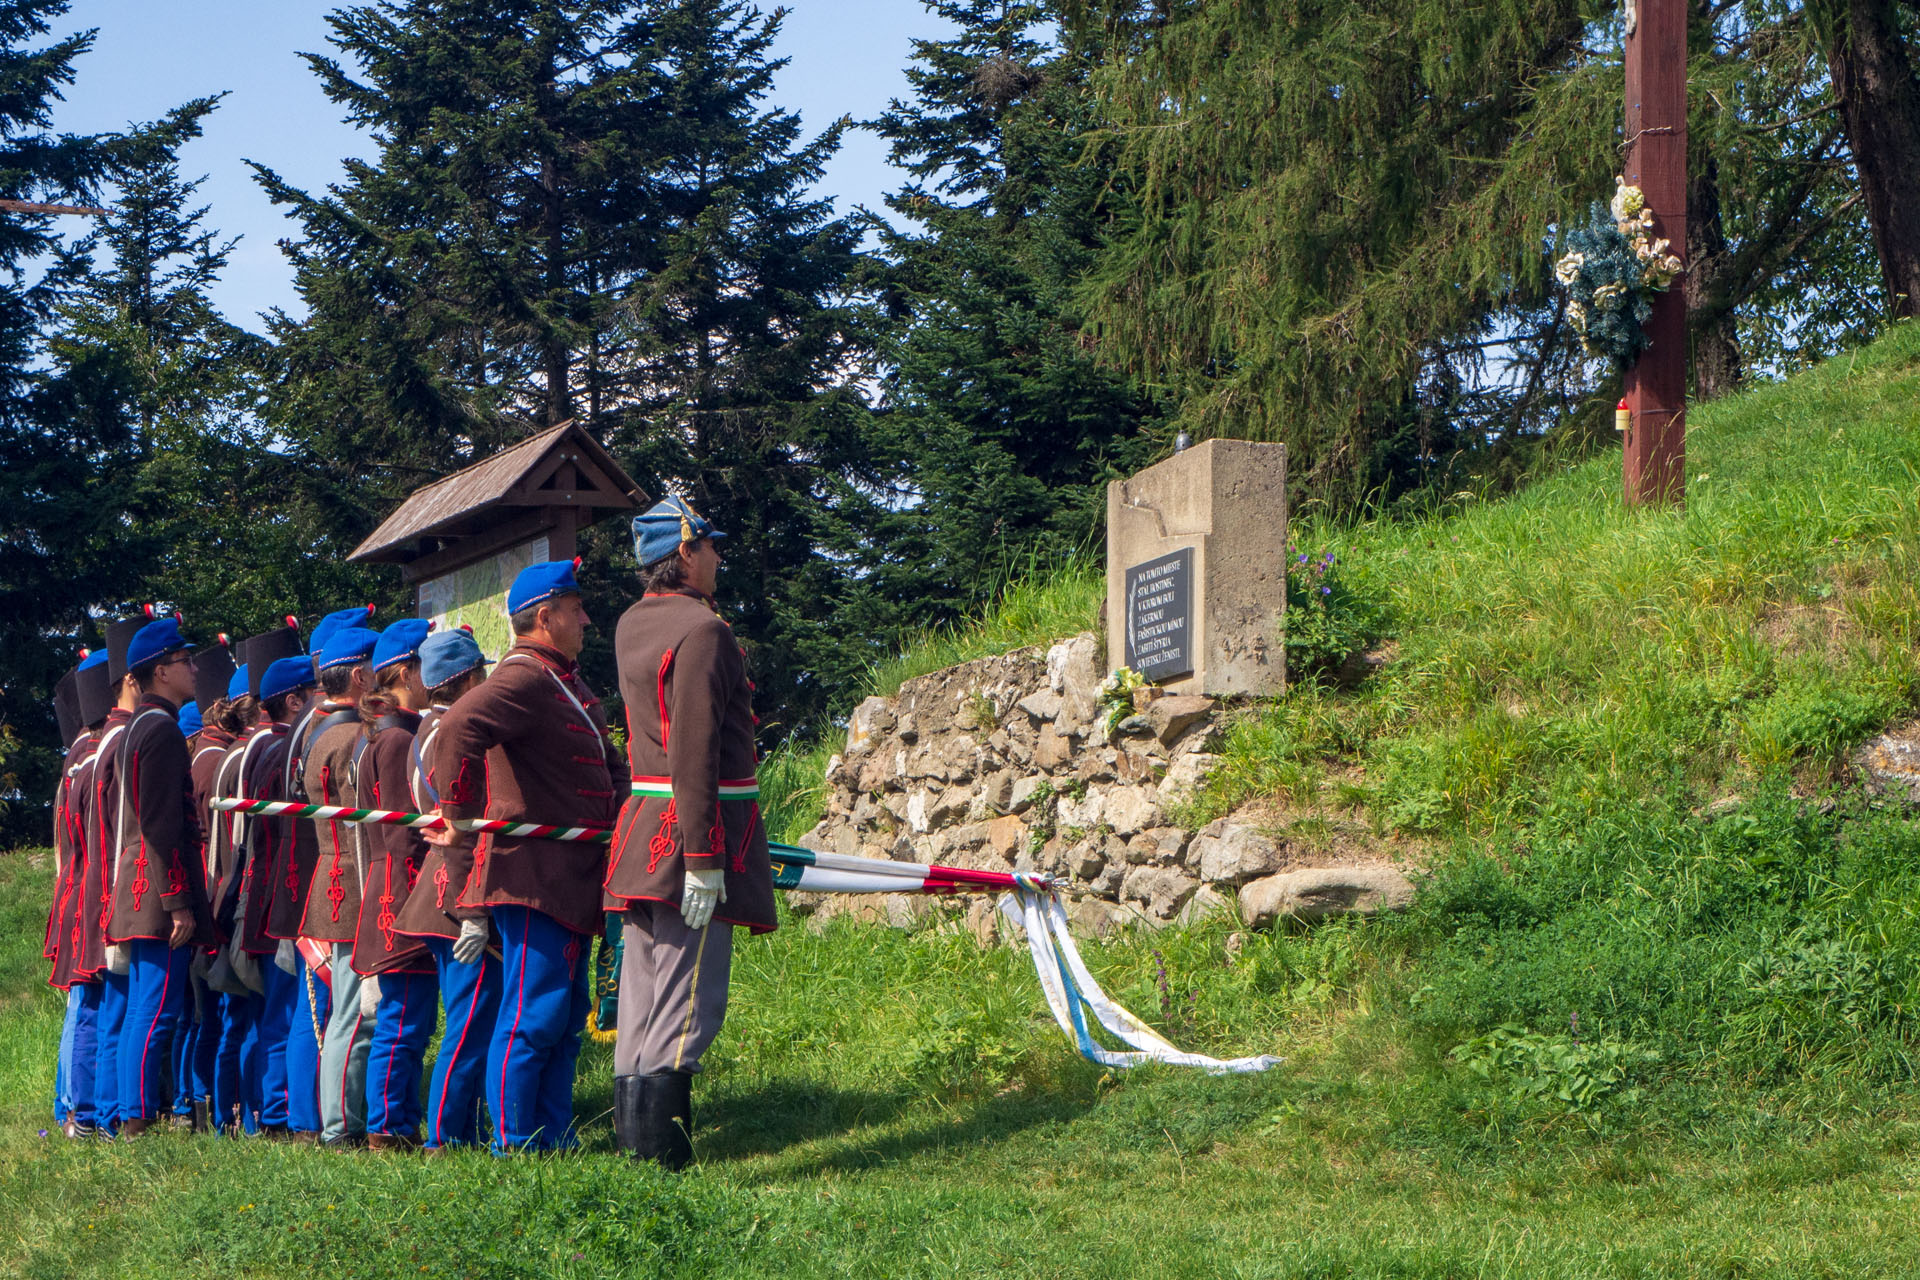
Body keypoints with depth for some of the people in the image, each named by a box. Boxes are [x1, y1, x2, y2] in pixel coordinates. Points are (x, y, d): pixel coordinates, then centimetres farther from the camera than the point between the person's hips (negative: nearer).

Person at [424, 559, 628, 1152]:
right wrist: (457, 815, -24)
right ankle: (513, 1147, -3)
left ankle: (554, 1138, 20)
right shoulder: (524, 679, -15)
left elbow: (608, 766, 30)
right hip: (535, 879, -10)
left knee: (566, 1016, 13)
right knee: (533, 1017, -7)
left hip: (571, 880, 10)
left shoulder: (566, 683, 19)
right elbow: (458, 729, -32)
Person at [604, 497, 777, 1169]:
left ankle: (631, 1138, 14)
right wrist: (703, 858, -22)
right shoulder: (701, 630, -14)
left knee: (643, 999, 11)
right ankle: (659, 1149, -11)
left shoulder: (632, 624, 13)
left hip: (643, 826, 9)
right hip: (691, 827, -9)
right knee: (689, 1003, -8)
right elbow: (694, 753, -21)